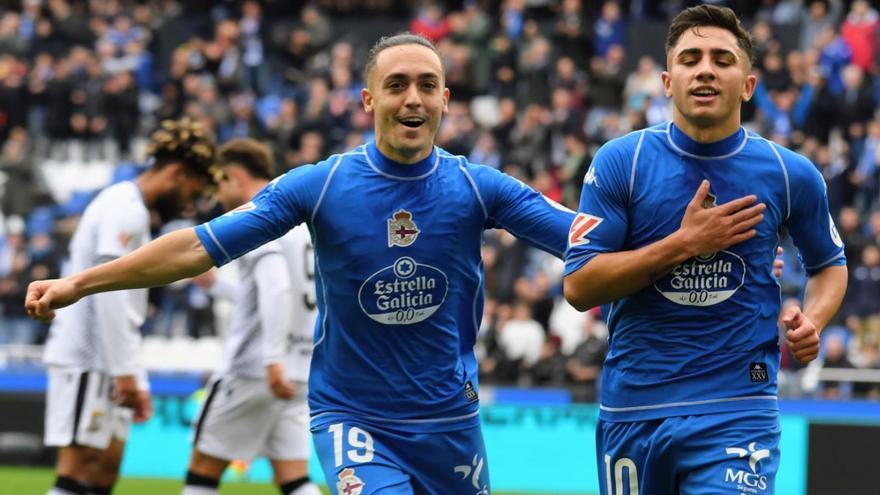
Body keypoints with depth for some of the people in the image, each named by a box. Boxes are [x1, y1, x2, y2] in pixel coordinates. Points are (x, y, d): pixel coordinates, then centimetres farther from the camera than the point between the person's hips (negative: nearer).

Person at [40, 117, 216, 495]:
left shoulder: (130, 209, 22)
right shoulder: (126, 209, -11)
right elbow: (107, 293, -20)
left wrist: (136, 379, 22)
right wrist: (126, 372, -21)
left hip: (103, 363, 10)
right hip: (86, 360, -10)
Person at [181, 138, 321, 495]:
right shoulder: (299, 220, 18)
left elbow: (276, 287, -25)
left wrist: (274, 359, -30)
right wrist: (214, 284, 33)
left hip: (253, 369, -8)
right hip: (298, 371, 8)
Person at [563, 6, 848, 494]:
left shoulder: (791, 174, 0)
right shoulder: (620, 162, -4)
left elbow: (829, 263, 18)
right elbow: (577, 285, -9)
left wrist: (811, 321, -3)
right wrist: (685, 243, -16)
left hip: (736, 413, -1)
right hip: (631, 411, 1)